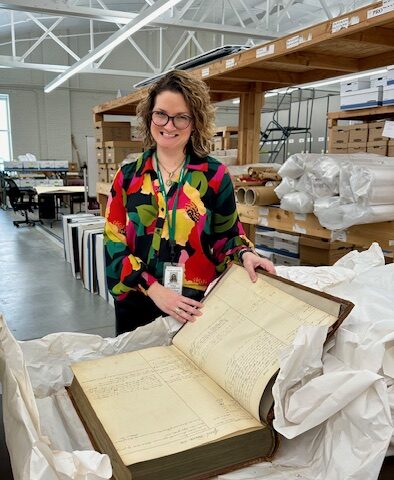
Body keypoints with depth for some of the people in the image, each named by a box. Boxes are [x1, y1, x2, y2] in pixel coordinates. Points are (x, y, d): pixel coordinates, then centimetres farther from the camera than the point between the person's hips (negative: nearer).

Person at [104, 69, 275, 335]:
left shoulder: (214, 174, -3)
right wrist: (153, 288, -15)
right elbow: (114, 241, -3)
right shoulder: (128, 176, 0)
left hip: (197, 305, -1)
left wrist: (244, 254, -18)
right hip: (137, 302, 2)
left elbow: (226, 235, 4)